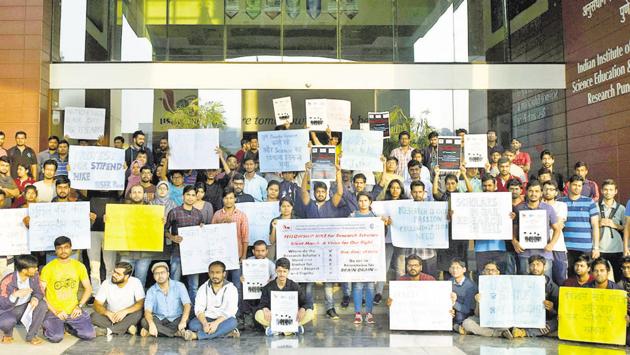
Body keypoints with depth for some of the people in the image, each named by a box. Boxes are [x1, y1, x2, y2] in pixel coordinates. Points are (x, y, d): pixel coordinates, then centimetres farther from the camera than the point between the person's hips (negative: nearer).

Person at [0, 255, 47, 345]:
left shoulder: (34, 276, -13)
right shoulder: (7, 282, -26)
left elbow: (39, 291, -5)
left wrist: (35, 298, -30)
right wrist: (15, 295, -46)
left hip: (26, 307, 4)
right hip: (8, 310, -4)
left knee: (42, 305, -23)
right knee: (8, 321, -37)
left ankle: (31, 336, -9)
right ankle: (8, 334, 3)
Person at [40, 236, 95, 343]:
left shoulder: (79, 266, 4)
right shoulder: (48, 268, -5)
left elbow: (88, 288, 10)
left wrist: (79, 306, -4)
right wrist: (55, 312, -13)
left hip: (73, 311, 3)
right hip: (53, 311, -2)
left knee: (90, 334, -12)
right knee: (56, 337, -25)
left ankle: (68, 326, 16)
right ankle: (48, 326, 11)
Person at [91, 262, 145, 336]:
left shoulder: (135, 282, -12)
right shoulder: (106, 283, -7)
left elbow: (141, 303, -18)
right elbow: (97, 305, -9)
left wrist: (125, 311, -33)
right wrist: (108, 313, -29)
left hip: (128, 318, -2)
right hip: (111, 318, 2)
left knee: (138, 313, -32)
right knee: (94, 316, -25)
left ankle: (108, 330, -28)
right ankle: (127, 328, -24)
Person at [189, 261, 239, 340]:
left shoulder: (231, 289, -4)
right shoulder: (203, 288, 4)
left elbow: (230, 311, -15)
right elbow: (199, 309, -8)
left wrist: (216, 323, -31)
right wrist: (205, 323, -28)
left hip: (223, 320, -2)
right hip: (207, 319, 2)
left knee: (232, 322, -34)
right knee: (193, 324, -28)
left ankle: (197, 335, -35)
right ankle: (227, 332, -26)